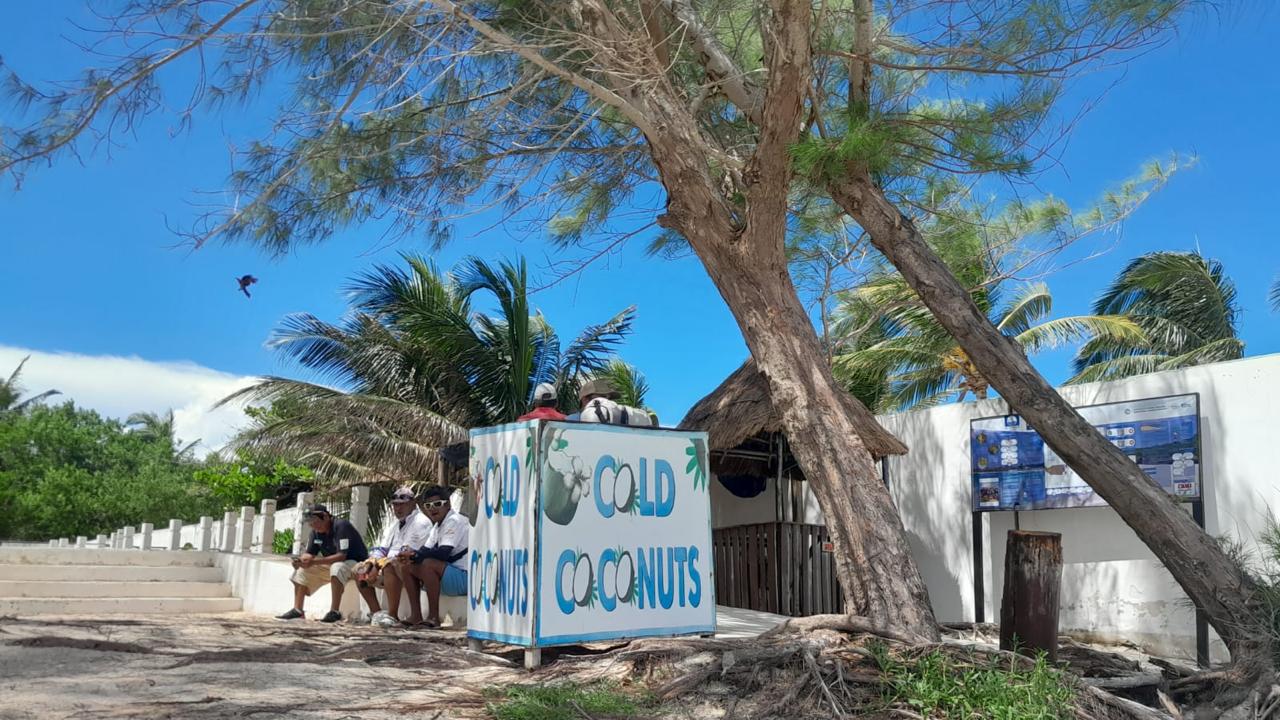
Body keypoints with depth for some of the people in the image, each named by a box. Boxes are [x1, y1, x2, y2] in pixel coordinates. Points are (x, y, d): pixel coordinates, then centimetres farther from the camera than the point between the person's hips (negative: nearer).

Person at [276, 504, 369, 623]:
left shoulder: (341, 526, -24)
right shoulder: (316, 531, 1)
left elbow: (341, 556, -32)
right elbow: (310, 553, 1)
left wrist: (314, 562, -38)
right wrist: (300, 560, -23)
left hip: (355, 562, -9)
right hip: (331, 563, 9)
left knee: (337, 568, -39)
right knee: (302, 570, 0)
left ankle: (334, 612, -34)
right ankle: (297, 610, -2)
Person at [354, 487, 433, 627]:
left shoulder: (420, 522, -8)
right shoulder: (394, 523, 22)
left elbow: (407, 552, -17)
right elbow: (382, 548, 16)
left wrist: (379, 565, -20)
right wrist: (373, 563, -6)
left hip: (409, 570, -9)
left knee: (390, 566, -36)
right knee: (359, 570, 4)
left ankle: (393, 616, -33)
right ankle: (377, 613, -4)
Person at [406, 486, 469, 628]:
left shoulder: (455, 521, -14)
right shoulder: (438, 524, 16)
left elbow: (443, 553, -25)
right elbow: (426, 550, 8)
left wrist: (416, 555, -17)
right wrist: (411, 555, -13)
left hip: (465, 577, -10)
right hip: (452, 574, 10)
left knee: (428, 564, -29)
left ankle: (433, 616, -22)